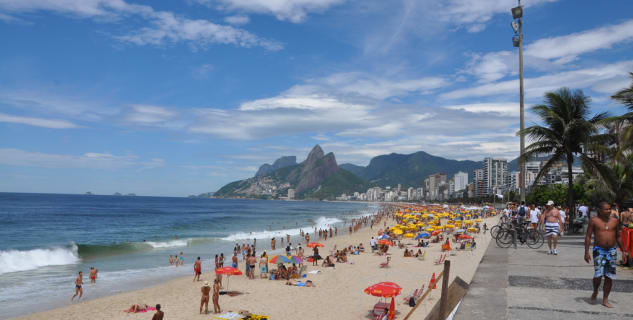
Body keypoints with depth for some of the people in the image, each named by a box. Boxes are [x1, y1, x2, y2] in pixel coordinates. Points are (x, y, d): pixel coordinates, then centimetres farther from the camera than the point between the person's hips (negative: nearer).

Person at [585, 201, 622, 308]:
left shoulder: (614, 221, 6)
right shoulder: (594, 221, -4)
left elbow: (618, 237, 16)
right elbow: (588, 236, -3)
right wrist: (586, 252, -9)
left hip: (612, 251, 4)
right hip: (599, 250, -3)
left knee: (609, 276, 4)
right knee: (598, 274, -14)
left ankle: (605, 300, 15)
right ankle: (595, 291, 16)